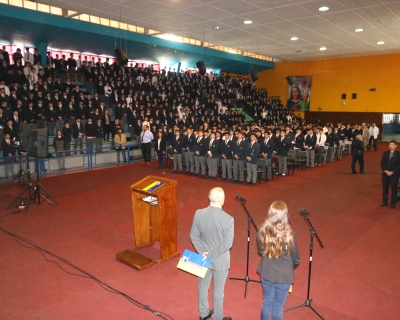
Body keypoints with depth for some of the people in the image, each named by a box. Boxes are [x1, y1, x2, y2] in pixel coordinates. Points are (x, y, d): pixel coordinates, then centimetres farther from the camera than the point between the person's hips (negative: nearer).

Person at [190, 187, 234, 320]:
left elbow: (194, 235, -6)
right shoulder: (228, 219, -25)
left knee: (203, 286, 23)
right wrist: (212, 255, -14)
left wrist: (202, 252, -6)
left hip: (203, 257, 4)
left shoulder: (198, 214, -14)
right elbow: (227, 244, -22)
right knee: (218, 290, 16)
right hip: (220, 260, -4)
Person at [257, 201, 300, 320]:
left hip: (266, 273, 4)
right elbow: (296, 259, -11)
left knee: (267, 302, 23)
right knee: (278, 307, 15)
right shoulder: (288, 234, -26)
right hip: (283, 276, -3)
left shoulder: (262, 230, -15)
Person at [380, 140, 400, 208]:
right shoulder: (385, 153, 5)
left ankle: (393, 203, 13)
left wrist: (392, 172, -15)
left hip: (394, 174, -3)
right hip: (385, 174, 3)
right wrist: (385, 171, -9)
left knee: (394, 189, 3)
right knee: (385, 188, 10)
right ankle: (385, 201, 21)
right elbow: (382, 163, 5)